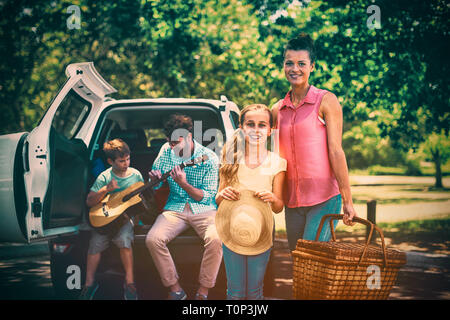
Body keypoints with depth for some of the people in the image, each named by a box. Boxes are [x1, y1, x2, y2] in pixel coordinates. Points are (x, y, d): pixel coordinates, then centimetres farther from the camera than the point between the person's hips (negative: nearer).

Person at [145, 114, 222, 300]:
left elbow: (207, 197, -9)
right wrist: (155, 179, -12)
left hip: (203, 209, -3)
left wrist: (184, 184, -25)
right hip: (175, 208, 3)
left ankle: (203, 292, -14)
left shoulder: (209, 158, -8)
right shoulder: (166, 152, 4)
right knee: (153, 239, -24)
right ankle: (175, 289, -8)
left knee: (216, 239, -33)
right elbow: (154, 185, 13)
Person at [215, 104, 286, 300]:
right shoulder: (231, 160, -1)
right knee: (235, 292, 8)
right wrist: (222, 195, -19)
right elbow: (217, 201, 4)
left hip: (261, 234, 0)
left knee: (254, 292, 10)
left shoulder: (276, 163, -2)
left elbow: (278, 208, -1)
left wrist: (273, 199, -23)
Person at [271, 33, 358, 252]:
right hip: (292, 201, 5)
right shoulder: (277, 110, 11)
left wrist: (347, 200, -10)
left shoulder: (326, 101, -2)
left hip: (323, 198, -5)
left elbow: (336, 152, -7)